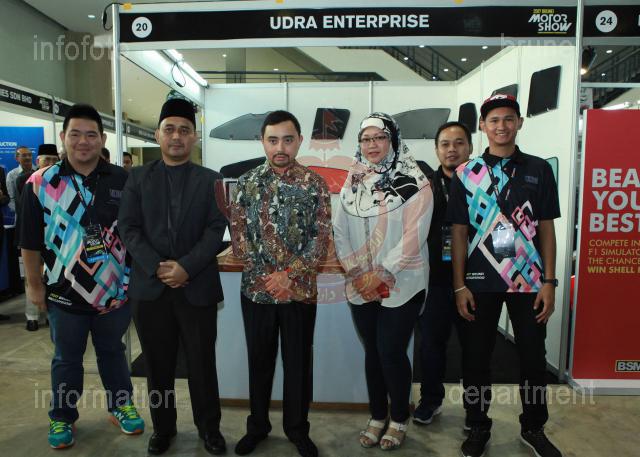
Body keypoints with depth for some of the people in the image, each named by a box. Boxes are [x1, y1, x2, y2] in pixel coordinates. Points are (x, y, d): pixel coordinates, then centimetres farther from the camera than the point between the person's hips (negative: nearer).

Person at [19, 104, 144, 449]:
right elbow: (30, 242, -1)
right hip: (64, 292, 0)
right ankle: (62, 417, 37)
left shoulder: (123, 181, -4)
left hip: (115, 290, 1)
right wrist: (34, 285, 1)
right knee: (67, 359, 17)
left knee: (113, 353, 19)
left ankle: (121, 406, 37)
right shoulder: (40, 183, -6)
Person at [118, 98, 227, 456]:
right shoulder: (138, 177, 8)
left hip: (197, 287, -1)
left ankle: (209, 427, 27)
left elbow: (216, 231, -4)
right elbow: (129, 228, 0)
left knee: (202, 364, 8)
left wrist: (186, 267, -16)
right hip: (150, 287, 2)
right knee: (158, 365, 13)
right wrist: (157, 267, -12)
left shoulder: (211, 180, 4)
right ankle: (163, 427, 32)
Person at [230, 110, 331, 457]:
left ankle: (297, 429, 33)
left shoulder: (314, 184, -3)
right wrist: (265, 276, -11)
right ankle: (257, 426, 36)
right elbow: (238, 235, -2)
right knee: (259, 361, 16)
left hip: (300, 290, -1)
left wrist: (289, 275, -16)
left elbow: (322, 237, -7)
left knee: (299, 362, 12)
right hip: (256, 289, 1)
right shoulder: (247, 183, 1)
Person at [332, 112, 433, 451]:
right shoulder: (352, 183, 7)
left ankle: (399, 420, 26)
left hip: (401, 285, -4)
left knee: (391, 352, 1)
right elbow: (339, 230, 5)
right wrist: (355, 273, -5)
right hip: (361, 287, 4)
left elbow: (413, 238, -14)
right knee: (372, 351, 13)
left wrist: (381, 274, -16)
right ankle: (377, 416, 32)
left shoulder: (413, 181, -8)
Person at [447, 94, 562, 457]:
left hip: (528, 280, 1)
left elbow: (547, 229, 4)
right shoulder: (466, 174, 2)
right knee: (476, 358, 9)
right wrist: (459, 286, -4)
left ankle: (534, 428, 34)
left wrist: (549, 283, -2)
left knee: (534, 358, 11)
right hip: (480, 281, 0)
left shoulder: (539, 169, 4)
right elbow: (459, 232, 1)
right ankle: (479, 427, 29)